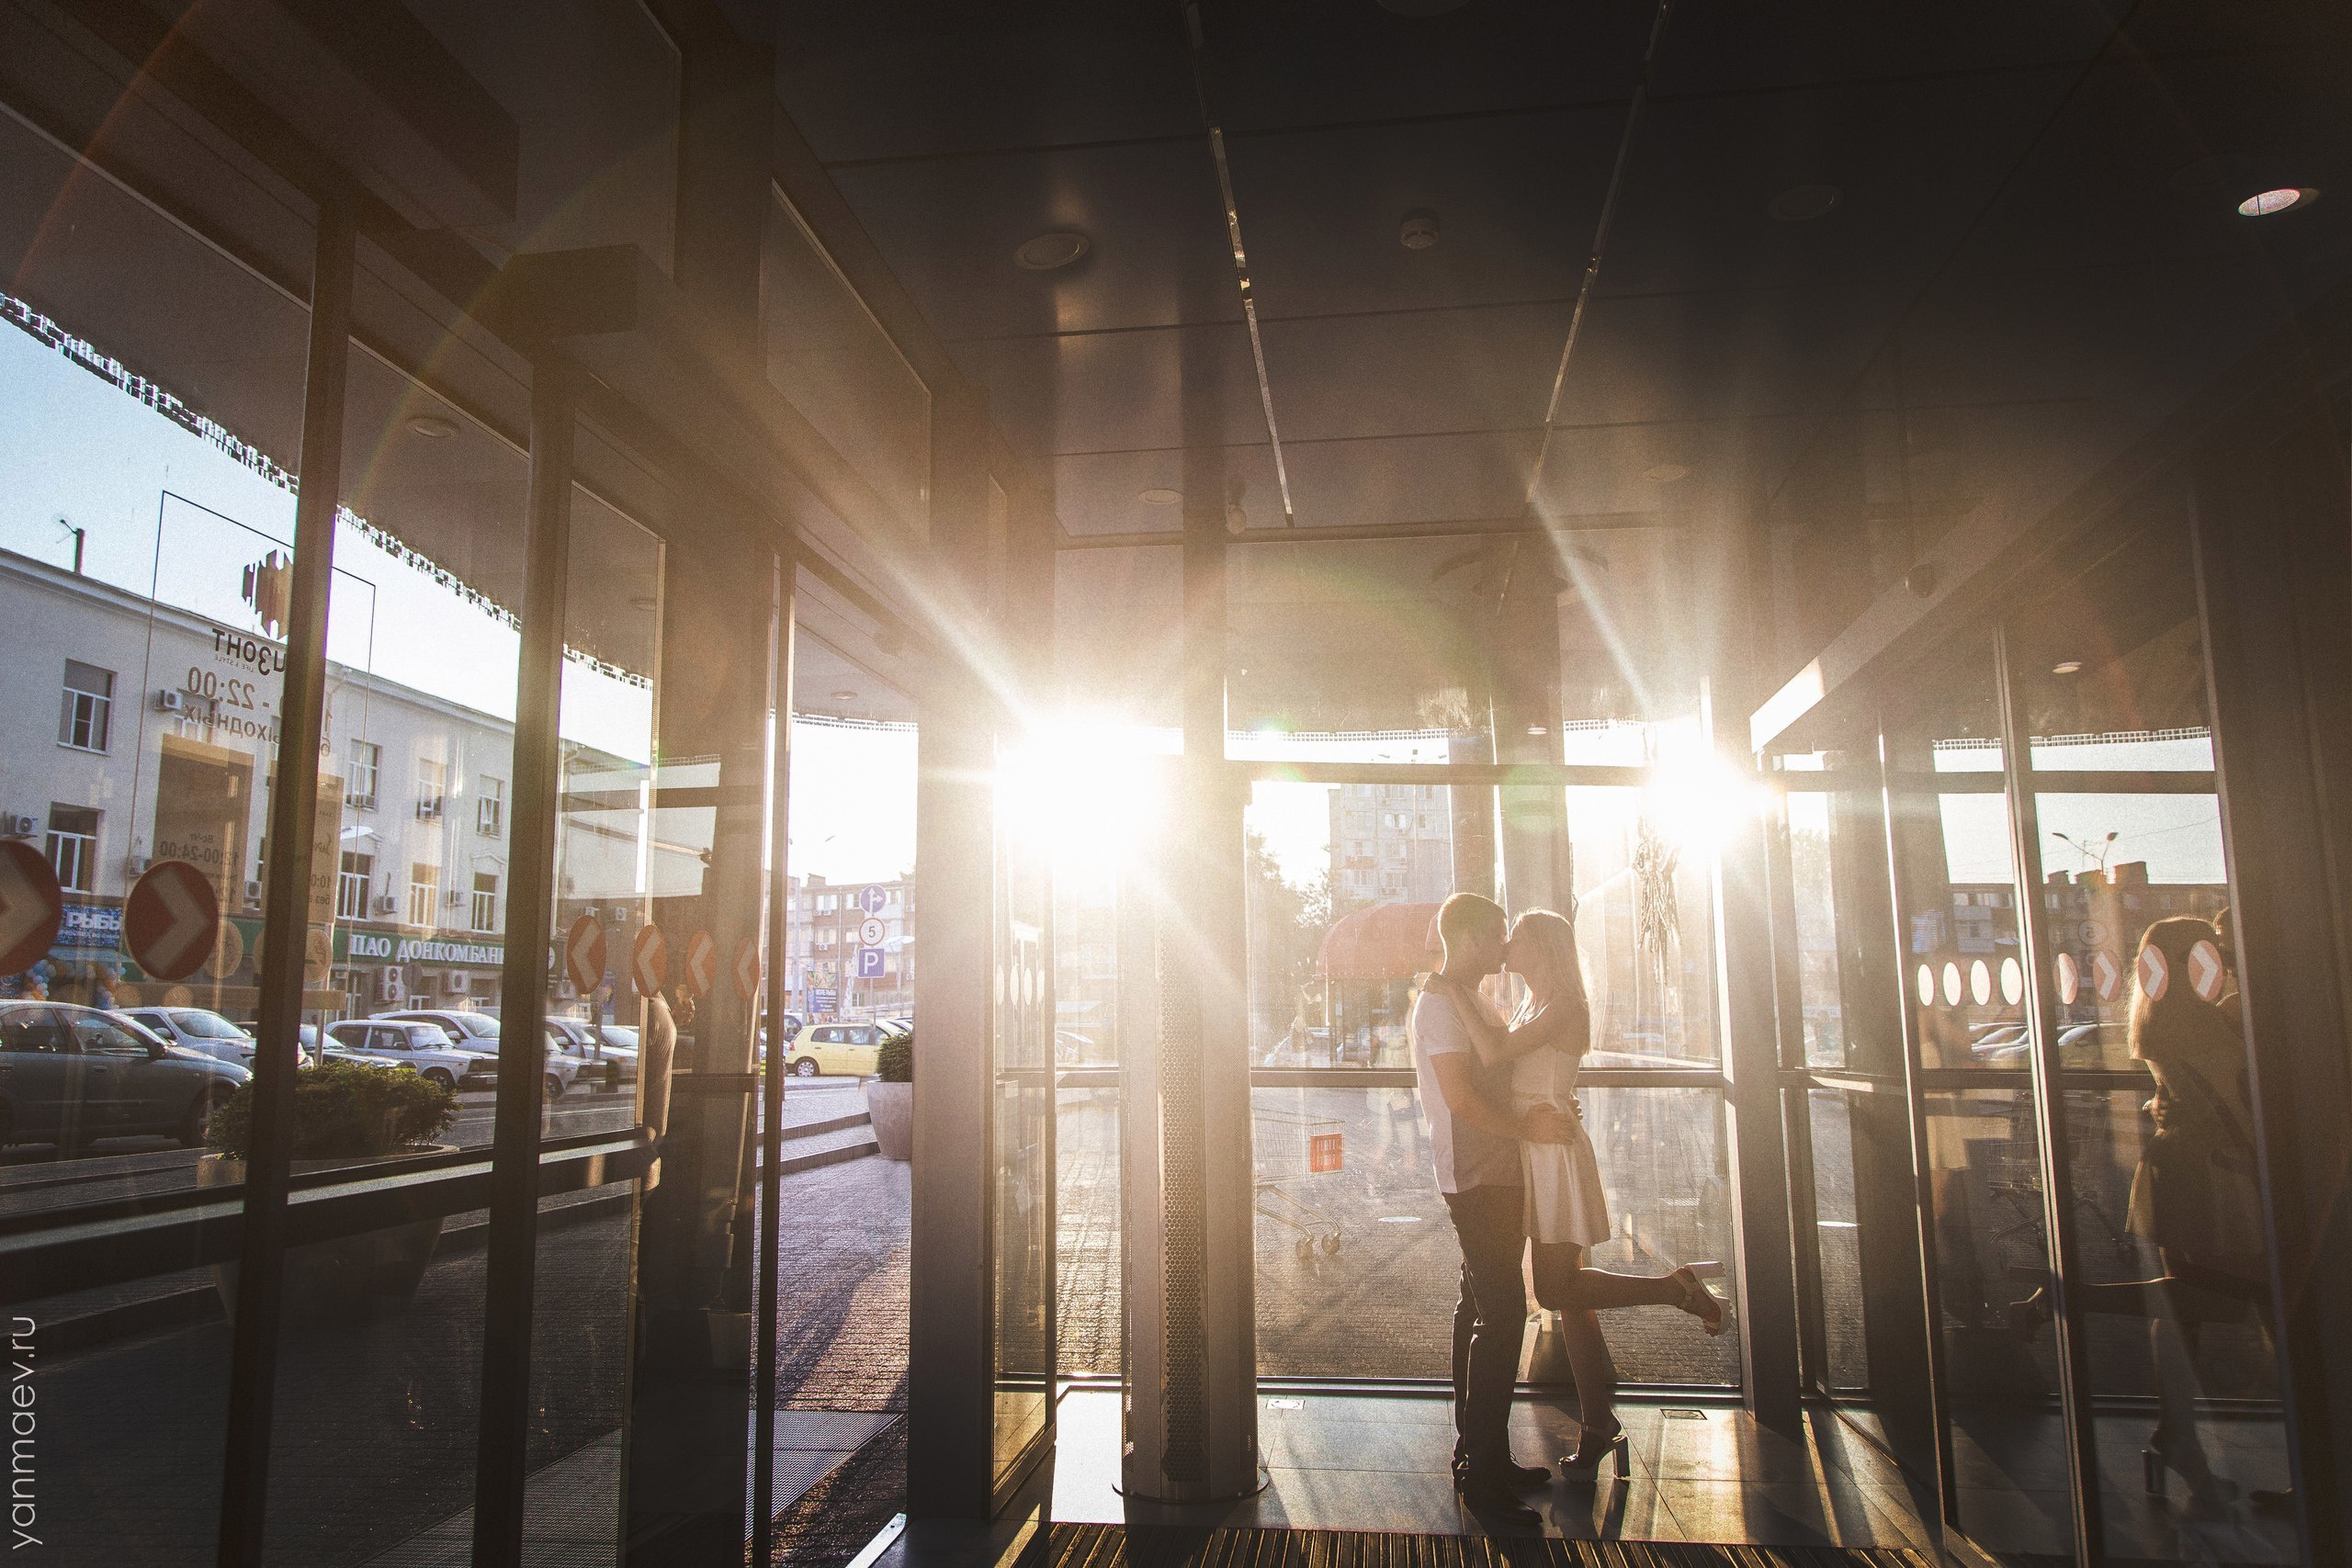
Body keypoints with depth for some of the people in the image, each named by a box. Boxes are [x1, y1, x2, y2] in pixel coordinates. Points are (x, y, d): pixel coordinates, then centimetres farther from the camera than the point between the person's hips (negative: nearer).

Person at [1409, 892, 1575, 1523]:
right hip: (1477, 1179, -11)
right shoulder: (1440, 1001, -12)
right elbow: (1459, 1097, -20)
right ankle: (1483, 1473, -6)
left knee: (1482, 1312, 13)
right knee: (1501, 1317, -11)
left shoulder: (1463, 1000, 20)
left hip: (1493, 1177, 11)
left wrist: (1541, 1113, 13)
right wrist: (1525, 1127, -14)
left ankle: (1480, 1457, 21)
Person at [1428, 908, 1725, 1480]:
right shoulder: (1533, 1006, 15)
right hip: (1530, 1153, 9)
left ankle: (1677, 1287, 6)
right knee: (1564, 1291, 10)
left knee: (1557, 1288, -8)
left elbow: (1494, 1052, -25)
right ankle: (1598, 1429, 17)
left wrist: (1455, 990, -18)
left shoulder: (1563, 1006, -14)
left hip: (1553, 1150, -9)